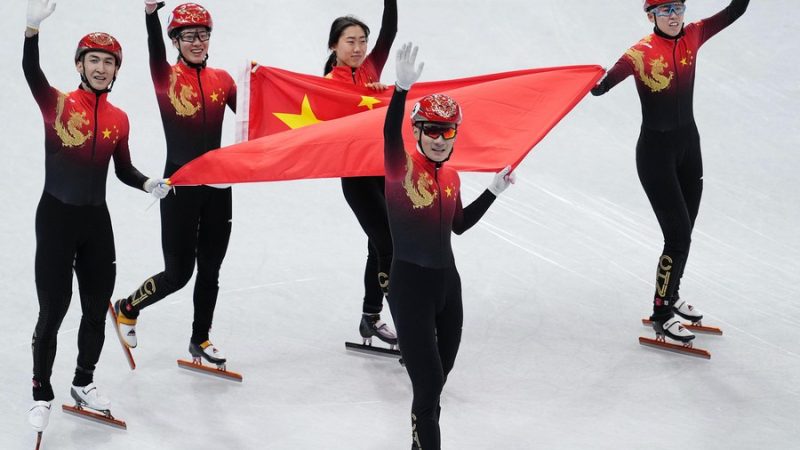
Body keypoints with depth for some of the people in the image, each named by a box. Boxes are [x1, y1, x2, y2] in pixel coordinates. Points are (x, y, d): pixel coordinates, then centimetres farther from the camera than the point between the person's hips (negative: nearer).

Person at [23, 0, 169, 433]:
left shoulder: (118, 119, 6)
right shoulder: (57, 104, -7)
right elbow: (31, 72, -28)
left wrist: (148, 183, -5)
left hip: (97, 220, 5)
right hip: (55, 217, -5)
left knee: (97, 307, 12)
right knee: (53, 310, -3)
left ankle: (83, 383, 31)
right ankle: (41, 394, 12)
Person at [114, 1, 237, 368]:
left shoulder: (222, 80, 6)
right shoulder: (167, 79, -8)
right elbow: (155, 50, -29)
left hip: (217, 184, 4)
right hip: (179, 186, -4)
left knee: (210, 270, 13)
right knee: (178, 273, -1)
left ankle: (200, 340, 29)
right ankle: (127, 309, 24)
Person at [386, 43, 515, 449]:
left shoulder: (451, 178, 7)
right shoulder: (403, 168, -13)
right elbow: (390, 135, -34)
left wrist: (493, 192, 14)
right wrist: (403, 88, -49)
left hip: (447, 282, 7)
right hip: (410, 284, -7)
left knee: (436, 383, 17)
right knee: (429, 385, -8)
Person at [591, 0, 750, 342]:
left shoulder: (692, 37, -4)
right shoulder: (641, 53, -22)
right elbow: (601, 87, -32)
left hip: (688, 145, 7)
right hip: (656, 151, -6)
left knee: (684, 232, 18)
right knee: (678, 236, -6)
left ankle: (670, 296, 39)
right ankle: (661, 317, 7)